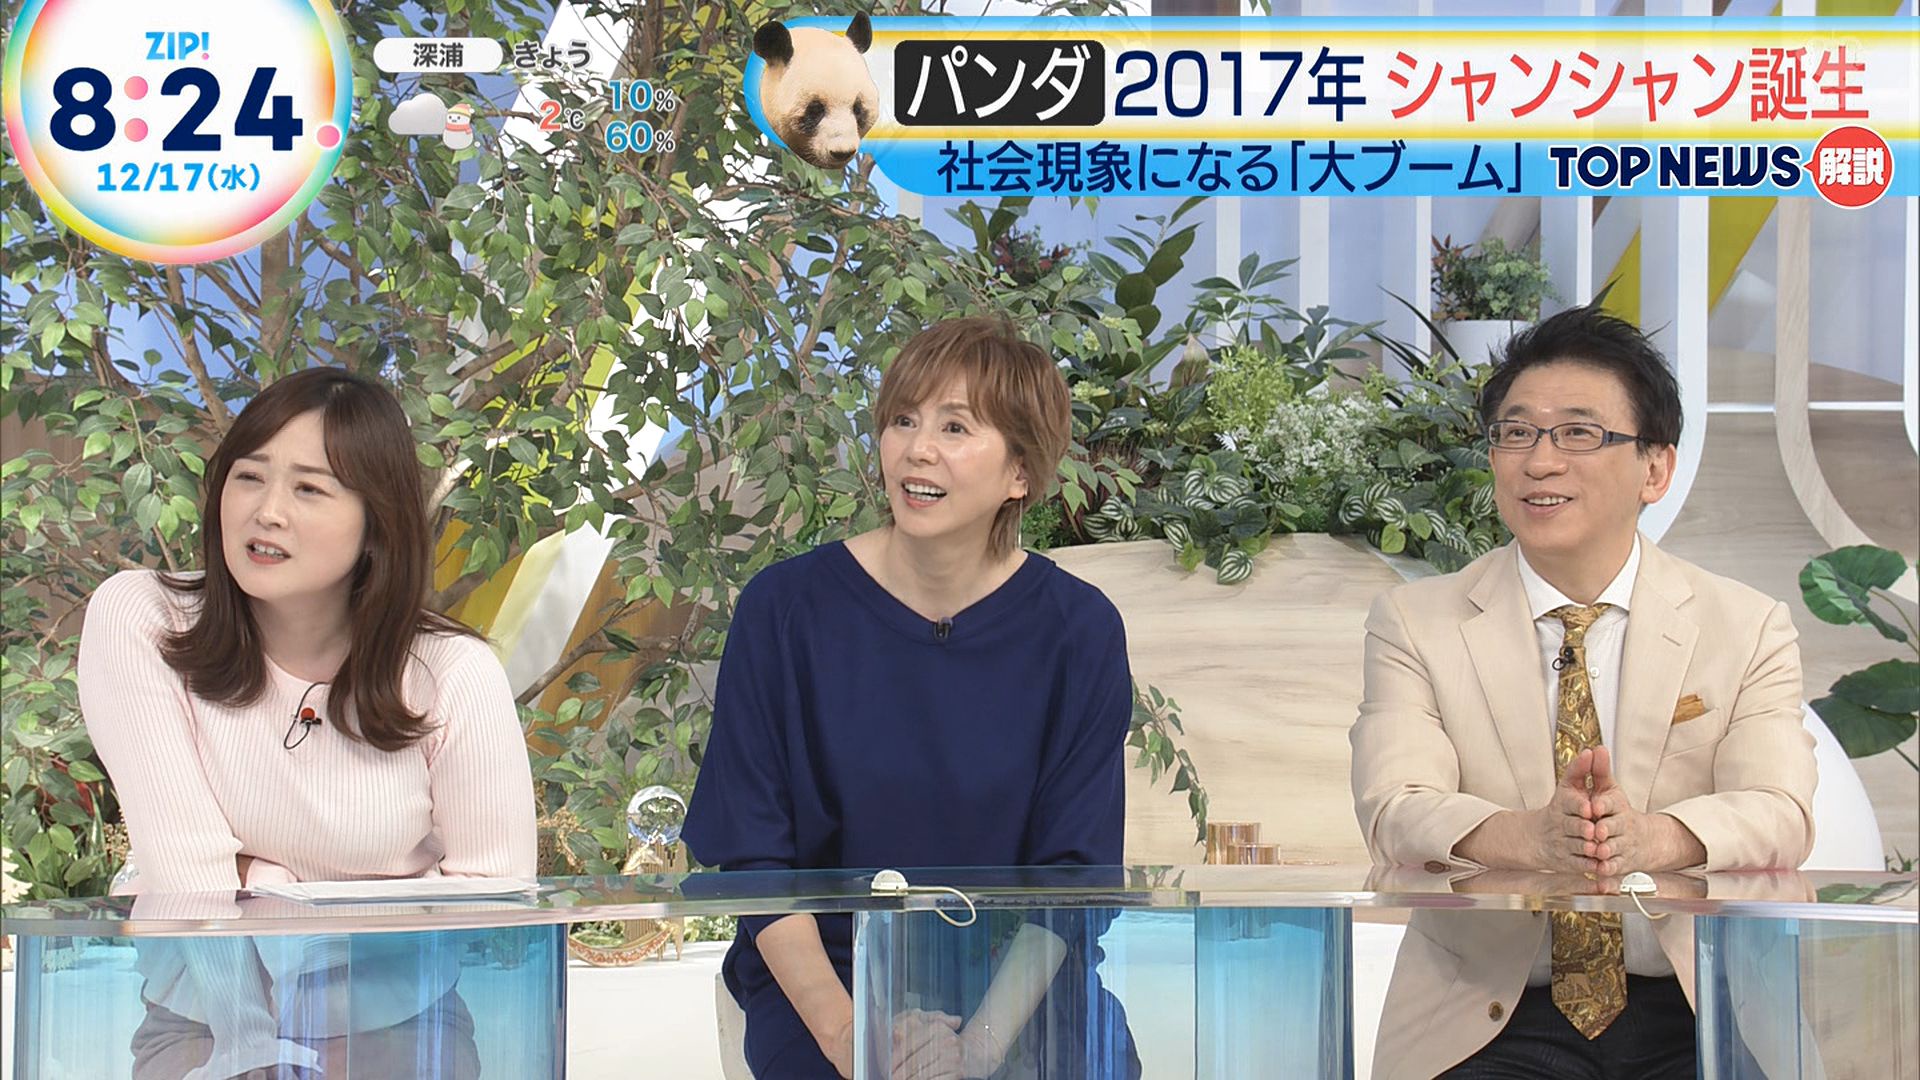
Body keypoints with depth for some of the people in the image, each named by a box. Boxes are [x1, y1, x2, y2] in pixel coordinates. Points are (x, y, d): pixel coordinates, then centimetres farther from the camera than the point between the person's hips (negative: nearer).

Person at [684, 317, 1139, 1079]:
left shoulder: (1077, 631, -3)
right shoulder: (787, 608, -5)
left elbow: (1070, 872, -4)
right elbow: (752, 857, -4)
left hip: (1016, 985, 2)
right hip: (824, 978, -2)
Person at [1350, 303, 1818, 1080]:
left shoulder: (1748, 630, 9)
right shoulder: (1413, 625, 8)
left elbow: (1781, 813, -6)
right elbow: (1392, 811, -7)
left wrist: (1652, 838, -29)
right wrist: (1526, 836, -30)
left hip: (1697, 1017, 1)